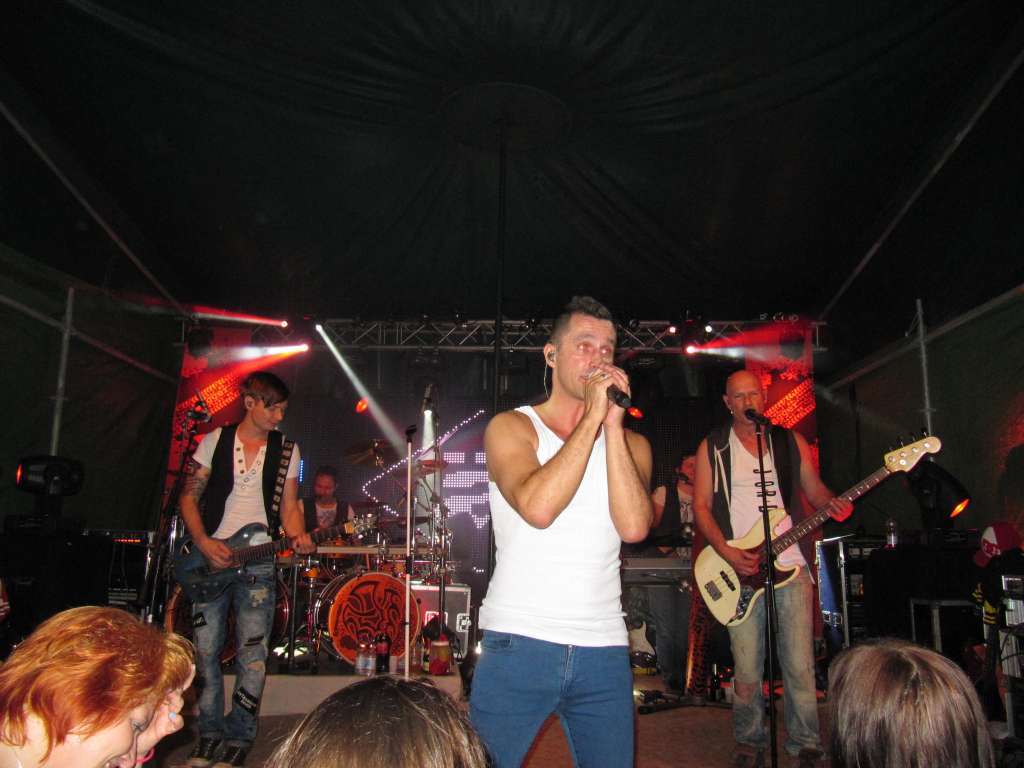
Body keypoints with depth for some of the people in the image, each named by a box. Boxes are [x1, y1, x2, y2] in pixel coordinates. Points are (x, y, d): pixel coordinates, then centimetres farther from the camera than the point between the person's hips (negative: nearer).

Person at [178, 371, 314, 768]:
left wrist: (297, 536, -14)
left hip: (257, 562, -1)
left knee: (252, 654, -3)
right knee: (205, 650, 7)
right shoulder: (215, 441, 4)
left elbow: (288, 506, 7)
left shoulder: (286, 450, 6)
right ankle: (210, 732, 22)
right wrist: (204, 542, -9)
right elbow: (189, 497, 5)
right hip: (210, 560, 1)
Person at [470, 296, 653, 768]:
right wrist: (592, 417, -14)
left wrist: (614, 425, -10)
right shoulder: (511, 426, -1)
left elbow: (634, 526, -9)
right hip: (518, 643, -3)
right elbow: (537, 508, -19)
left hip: (604, 652, 3)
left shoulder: (631, 444, 9)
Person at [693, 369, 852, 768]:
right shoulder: (712, 447, 5)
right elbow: (701, 505, 2)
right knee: (746, 670, 2)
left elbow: (815, 488, 15)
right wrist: (726, 552, -10)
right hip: (738, 570, -1)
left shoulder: (790, 441, 12)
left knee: (800, 665, 2)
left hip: (791, 566, 1)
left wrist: (832, 503, -9)